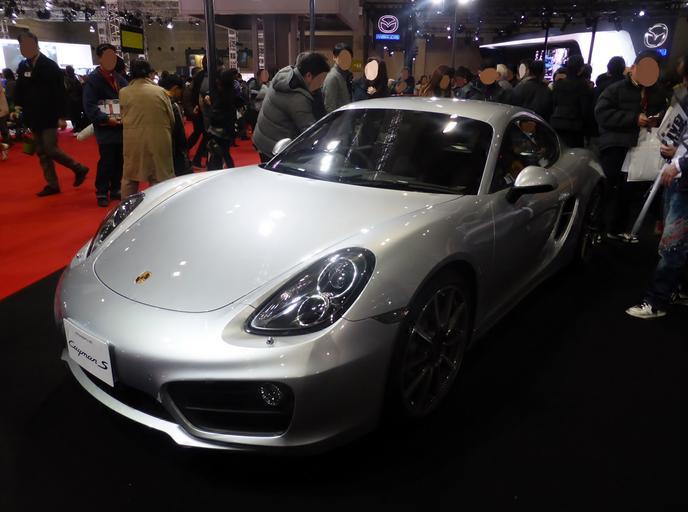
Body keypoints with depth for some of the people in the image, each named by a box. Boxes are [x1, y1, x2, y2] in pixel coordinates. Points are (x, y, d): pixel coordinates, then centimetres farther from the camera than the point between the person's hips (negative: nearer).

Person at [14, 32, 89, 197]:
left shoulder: (50, 66, -8)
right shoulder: (23, 66, 7)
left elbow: (60, 93, -12)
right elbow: (19, 90, 15)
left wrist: (61, 116, -16)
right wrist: (18, 107, 3)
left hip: (49, 117, -6)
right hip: (33, 118, 6)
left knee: (51, 150, -10)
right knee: (41, 153, 7)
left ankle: (79, 169, 9)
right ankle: (52, 185, 13)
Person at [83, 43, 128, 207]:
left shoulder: (119, 78, 14)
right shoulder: (93, 79, -4)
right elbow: (89, 106, -12)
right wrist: (106, 119, -22)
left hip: (121, 126, 5)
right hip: (105, 128, -5)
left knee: (119, 160, 10)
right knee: (106, 161, -5)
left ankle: (115, 189, 23)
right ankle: (102, 192, 7)